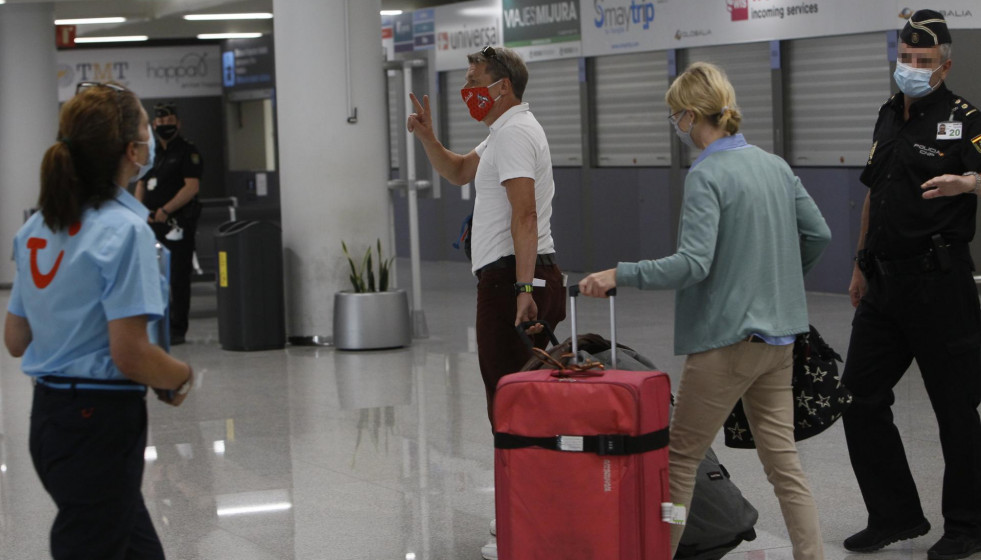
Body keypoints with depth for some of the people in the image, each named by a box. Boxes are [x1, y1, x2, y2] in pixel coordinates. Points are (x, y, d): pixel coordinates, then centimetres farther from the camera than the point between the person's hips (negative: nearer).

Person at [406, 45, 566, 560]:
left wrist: (523, 289, -28)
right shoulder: (505, 132, 21)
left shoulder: (514, 133, -12)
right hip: (517, 281, 11)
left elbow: (524, 215, -22)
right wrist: (427, 138, 15)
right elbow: (459, 172, 33)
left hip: (510, 280, -11)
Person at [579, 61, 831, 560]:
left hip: (727, 339, -7)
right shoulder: (776, 166, 8)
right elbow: (818, 234, 15)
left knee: (681, 457, 6)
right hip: (778, 336, 7)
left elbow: (693, 263, -23)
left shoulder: (707, 176, -15)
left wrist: (619, 275, -20)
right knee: (782, 459, 8)